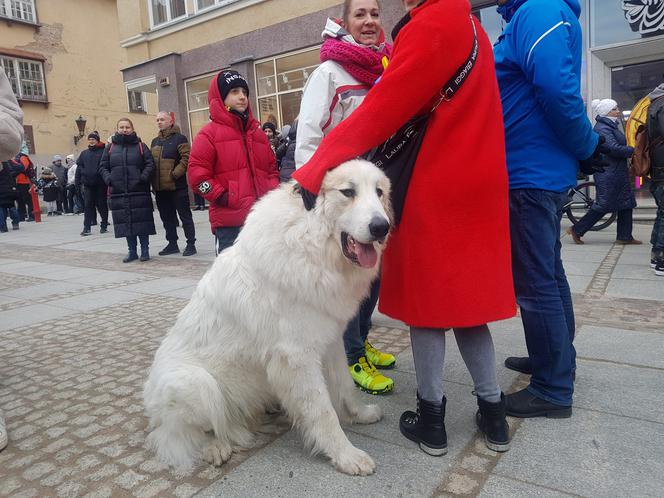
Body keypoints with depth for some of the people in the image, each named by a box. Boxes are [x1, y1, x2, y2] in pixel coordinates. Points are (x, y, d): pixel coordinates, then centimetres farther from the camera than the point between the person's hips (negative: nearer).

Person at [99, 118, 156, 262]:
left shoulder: (140, 146, 6)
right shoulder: (110, 147, 12)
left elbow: (150, 164, 0)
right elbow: (103, 166, 13)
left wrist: (143, 177, -15)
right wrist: (108, 179, -5)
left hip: (139, 192, -3)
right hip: (118, 192, 3)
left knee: (141, 220, -2)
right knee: (125, 222, 6)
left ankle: (145, 250, 9)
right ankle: (132, 251, 16)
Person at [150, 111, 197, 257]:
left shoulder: (179, 138, -3)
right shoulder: (155, 141, 17)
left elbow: (186, 159, -13)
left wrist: (174, 174, -18)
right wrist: (153, 182, 10)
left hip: (177, 186, -7)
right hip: (160, 188, 7)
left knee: (185, 216, 0)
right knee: (167, 217, 13)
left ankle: (191, 244, 6)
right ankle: (172, 244, 23)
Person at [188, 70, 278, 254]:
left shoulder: (257, 132, 19)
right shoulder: (210, 133, 1)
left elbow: (272, 168, 24)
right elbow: (197, 173, -5)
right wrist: (223, 197, -11)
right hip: (229, 221, -6)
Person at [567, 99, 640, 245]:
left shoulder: (611, 126, 17)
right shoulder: (602, 128, -15)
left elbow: (619, 146, 17)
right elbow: (613, 148, -24)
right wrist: (634, 150, -17)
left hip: (618, 172, 10)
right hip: (608, 174, -10)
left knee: (626, 203, 10)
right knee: (604, 205, -6)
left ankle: (624, 236, 15)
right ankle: (576, 230, 3)